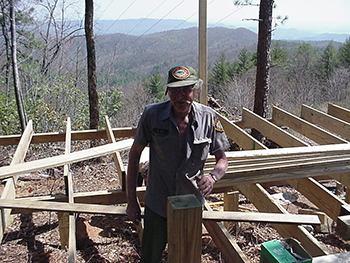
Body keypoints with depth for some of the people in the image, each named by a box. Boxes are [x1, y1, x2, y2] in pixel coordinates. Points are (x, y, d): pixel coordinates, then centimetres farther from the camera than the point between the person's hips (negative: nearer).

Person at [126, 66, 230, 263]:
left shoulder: (209, 118, -13)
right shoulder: (153, 114, -17)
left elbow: (222, 159, -1)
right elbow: (135, 154, -6)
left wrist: (213, 177, -24)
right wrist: (132, 200, -5)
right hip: (157, 205, -1)